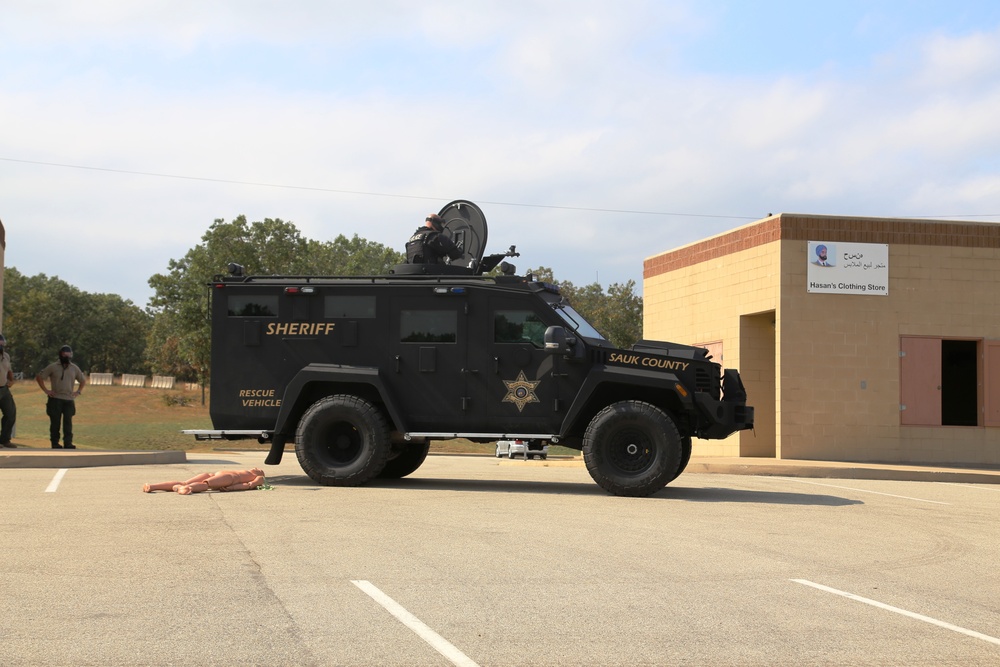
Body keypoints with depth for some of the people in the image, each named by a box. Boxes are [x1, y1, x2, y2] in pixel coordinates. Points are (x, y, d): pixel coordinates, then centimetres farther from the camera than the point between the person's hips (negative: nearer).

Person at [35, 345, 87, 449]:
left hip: (69, 400, 2)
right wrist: (46, 390, -3)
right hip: (55, 399, -2)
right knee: (55, 422, 1)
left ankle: (68, 443, -3)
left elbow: (83, 380, 24)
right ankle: (55, 443, 8)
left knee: (68, 422, -3)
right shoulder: (53, 367, 0)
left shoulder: (74, 368, 10)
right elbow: (39, 377, 3)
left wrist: (79, 391, 10)